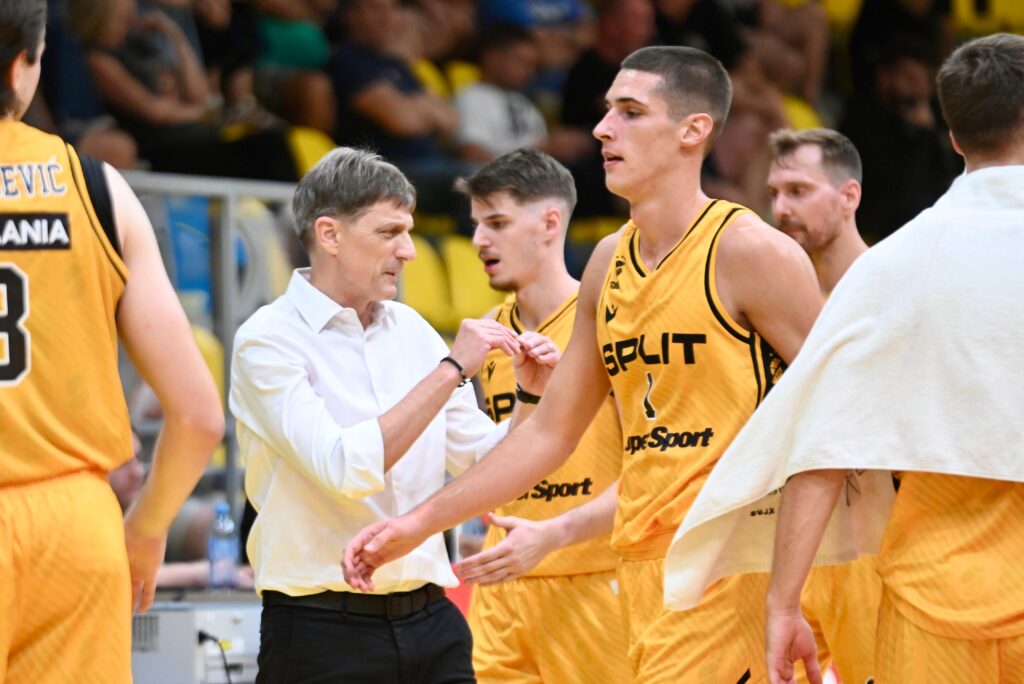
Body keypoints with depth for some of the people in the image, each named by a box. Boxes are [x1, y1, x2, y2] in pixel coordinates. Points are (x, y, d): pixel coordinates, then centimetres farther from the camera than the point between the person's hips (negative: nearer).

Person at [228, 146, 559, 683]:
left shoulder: (411, 330, 10)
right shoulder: (269, 339, -8)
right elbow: (345, 468, -21)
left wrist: (530, 397, -2)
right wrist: (450, 370, -18)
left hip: (429, 622, 5)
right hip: (322, 633, -5)